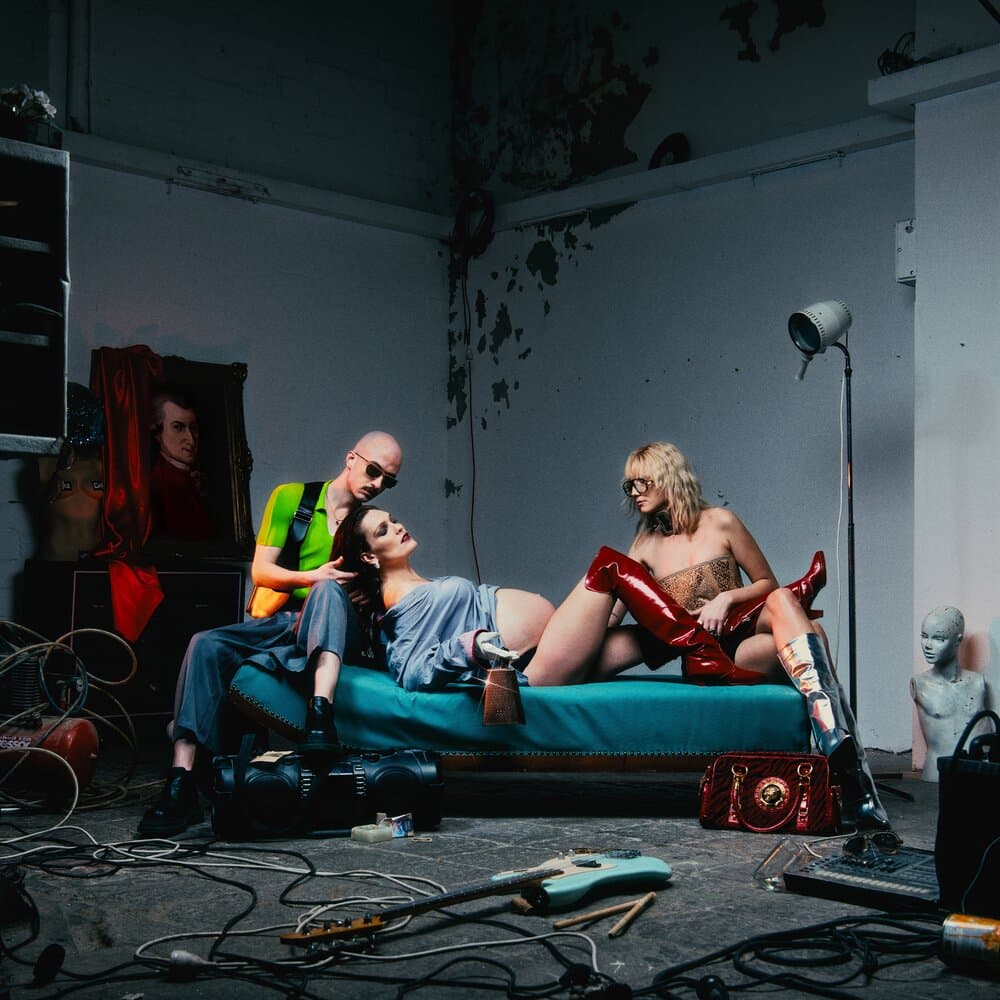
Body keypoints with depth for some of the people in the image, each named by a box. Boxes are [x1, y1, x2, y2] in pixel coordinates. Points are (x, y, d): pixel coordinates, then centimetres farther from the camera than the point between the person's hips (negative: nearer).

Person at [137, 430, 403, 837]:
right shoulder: (291, 498, 8)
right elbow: (260, 571, 2)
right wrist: (310, 577, -15)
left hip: (334, 632, 0)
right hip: (280, 621, 1)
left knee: (331, 591, -35)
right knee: (206, 645, -28)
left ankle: (321, 719, -52)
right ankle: (180, 785, -34)